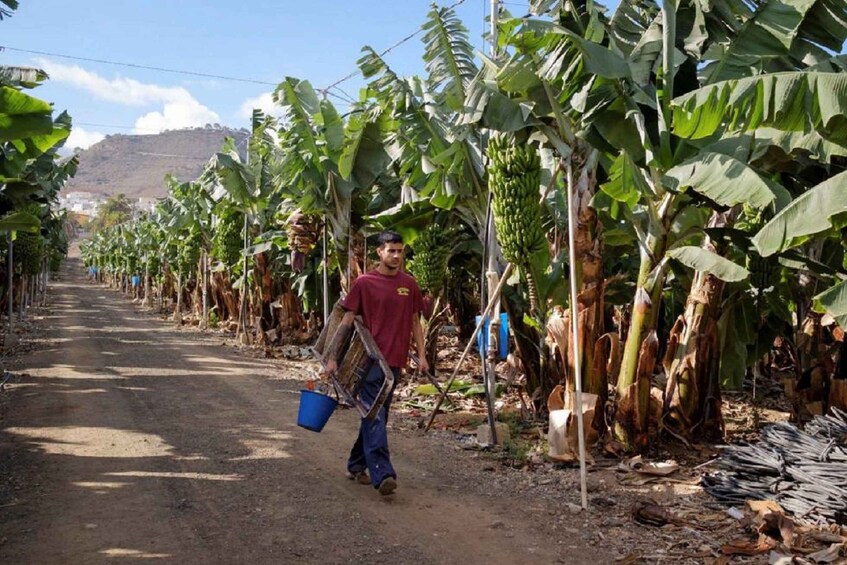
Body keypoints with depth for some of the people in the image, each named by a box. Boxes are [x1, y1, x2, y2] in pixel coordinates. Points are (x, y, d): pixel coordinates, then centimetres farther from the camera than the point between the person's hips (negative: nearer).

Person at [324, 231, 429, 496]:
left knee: (376, 414, 13)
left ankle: (356, 466, 27)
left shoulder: (409, 284, 9)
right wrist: (332, 357, -5)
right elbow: (347, 321, -2)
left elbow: (415, 322, 15)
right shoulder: (364, 283, -3)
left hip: (395, 359, 5)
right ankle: (382, 474, -13)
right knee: (375, 416, -9)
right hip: (371, 358, -5)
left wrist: (421, 355, 7)